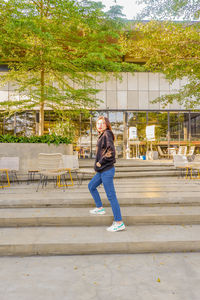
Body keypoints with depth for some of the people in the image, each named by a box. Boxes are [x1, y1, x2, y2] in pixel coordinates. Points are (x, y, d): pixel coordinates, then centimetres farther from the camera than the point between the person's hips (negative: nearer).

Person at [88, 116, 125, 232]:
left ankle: (119, 223, 3)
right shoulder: (102, 135, 14)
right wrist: (99, 164, 13)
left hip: (107, 170, -10)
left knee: (111, 196, -6)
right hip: (102, 170, 10)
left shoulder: (107, 134, -13)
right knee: (91, 186, 25)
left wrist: (100, 162, -15)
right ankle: (100, 208, 39)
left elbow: (111, 152, -23)